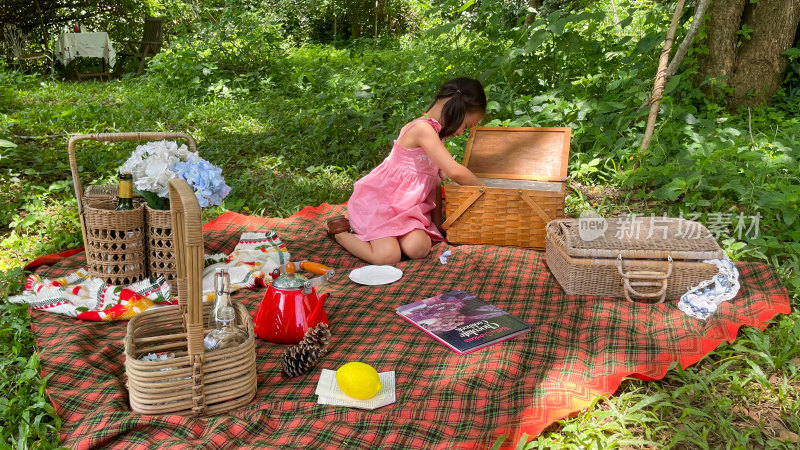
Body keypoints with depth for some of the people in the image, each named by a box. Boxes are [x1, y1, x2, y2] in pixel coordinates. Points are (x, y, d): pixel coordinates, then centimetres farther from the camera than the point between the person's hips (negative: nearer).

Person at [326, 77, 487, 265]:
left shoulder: (434, 131, 12)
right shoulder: (423, 128, -19)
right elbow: (454, 171, -22)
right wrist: (482, 187, -9)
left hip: (402, 205, 8)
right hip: (377, 199, -8)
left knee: (420, 249, -17)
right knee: (388, 256, -25)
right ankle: (339, 230, 2)